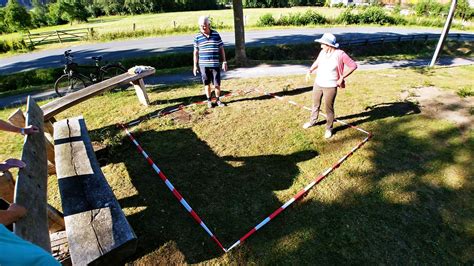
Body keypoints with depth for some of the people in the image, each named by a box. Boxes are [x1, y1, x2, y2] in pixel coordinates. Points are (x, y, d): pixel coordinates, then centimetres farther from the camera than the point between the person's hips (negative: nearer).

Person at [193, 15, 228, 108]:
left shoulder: (216, 34, 1)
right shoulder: (197, 37, 0)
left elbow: (221, 49, 6)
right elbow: (196, 52, 5)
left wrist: (224, 62, 3)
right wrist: (195, 65, 3)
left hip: (215, 64, 0)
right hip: (203, 65, 0)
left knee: (217, 84, 4)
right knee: (207, 84, 9)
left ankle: (218, 100, 23)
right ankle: (209, 101, 23)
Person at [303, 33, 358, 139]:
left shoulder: (340, 54, -18)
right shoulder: (323, 52, -2)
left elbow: (353, 66, -11)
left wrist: (342, 77, -14)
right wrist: (310, 70, 4)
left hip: (330, 87, -5)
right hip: (318, 84, 6)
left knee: (329, 108, 5)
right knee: (315, 104, 21)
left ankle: (329, 128, 22)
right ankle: (313, 121, 43)